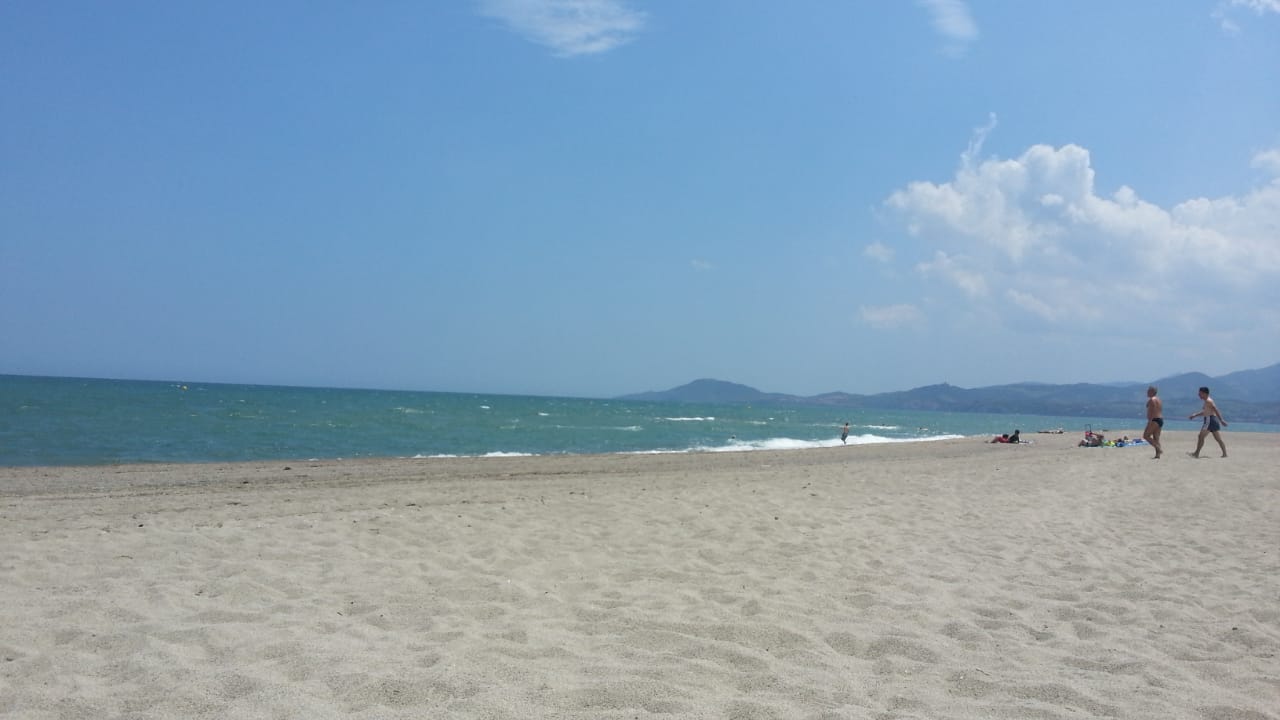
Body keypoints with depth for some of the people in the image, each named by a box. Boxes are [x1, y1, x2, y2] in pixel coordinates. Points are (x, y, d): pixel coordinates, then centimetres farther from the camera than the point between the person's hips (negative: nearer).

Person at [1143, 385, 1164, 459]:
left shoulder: (1151, 400, -10)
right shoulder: (1159, 400, 20)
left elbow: (1152, 411, -19)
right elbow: (1160, 411, 20)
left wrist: (1150, 421, -22)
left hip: (1154, 420, -10)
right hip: (1161, 419, 10)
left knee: (1146, 435, -7)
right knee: (1156, 438, 7)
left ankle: (1158, 449, -17)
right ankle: (1157, 455, 2)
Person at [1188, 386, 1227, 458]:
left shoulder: (1208, 401, -10)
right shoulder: (1207, 401, 21)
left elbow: (1216, 410, -18)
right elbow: (1204, 413, 30)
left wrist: (1221, 420, -23)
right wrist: (1194, 415, 25)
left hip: (1210, 420, -10)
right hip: (1214, 421, 10)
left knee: (1201, 436, -9)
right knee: (1218, 438, 9)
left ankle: (1196, 453, -10)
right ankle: (1225, 453, 8)